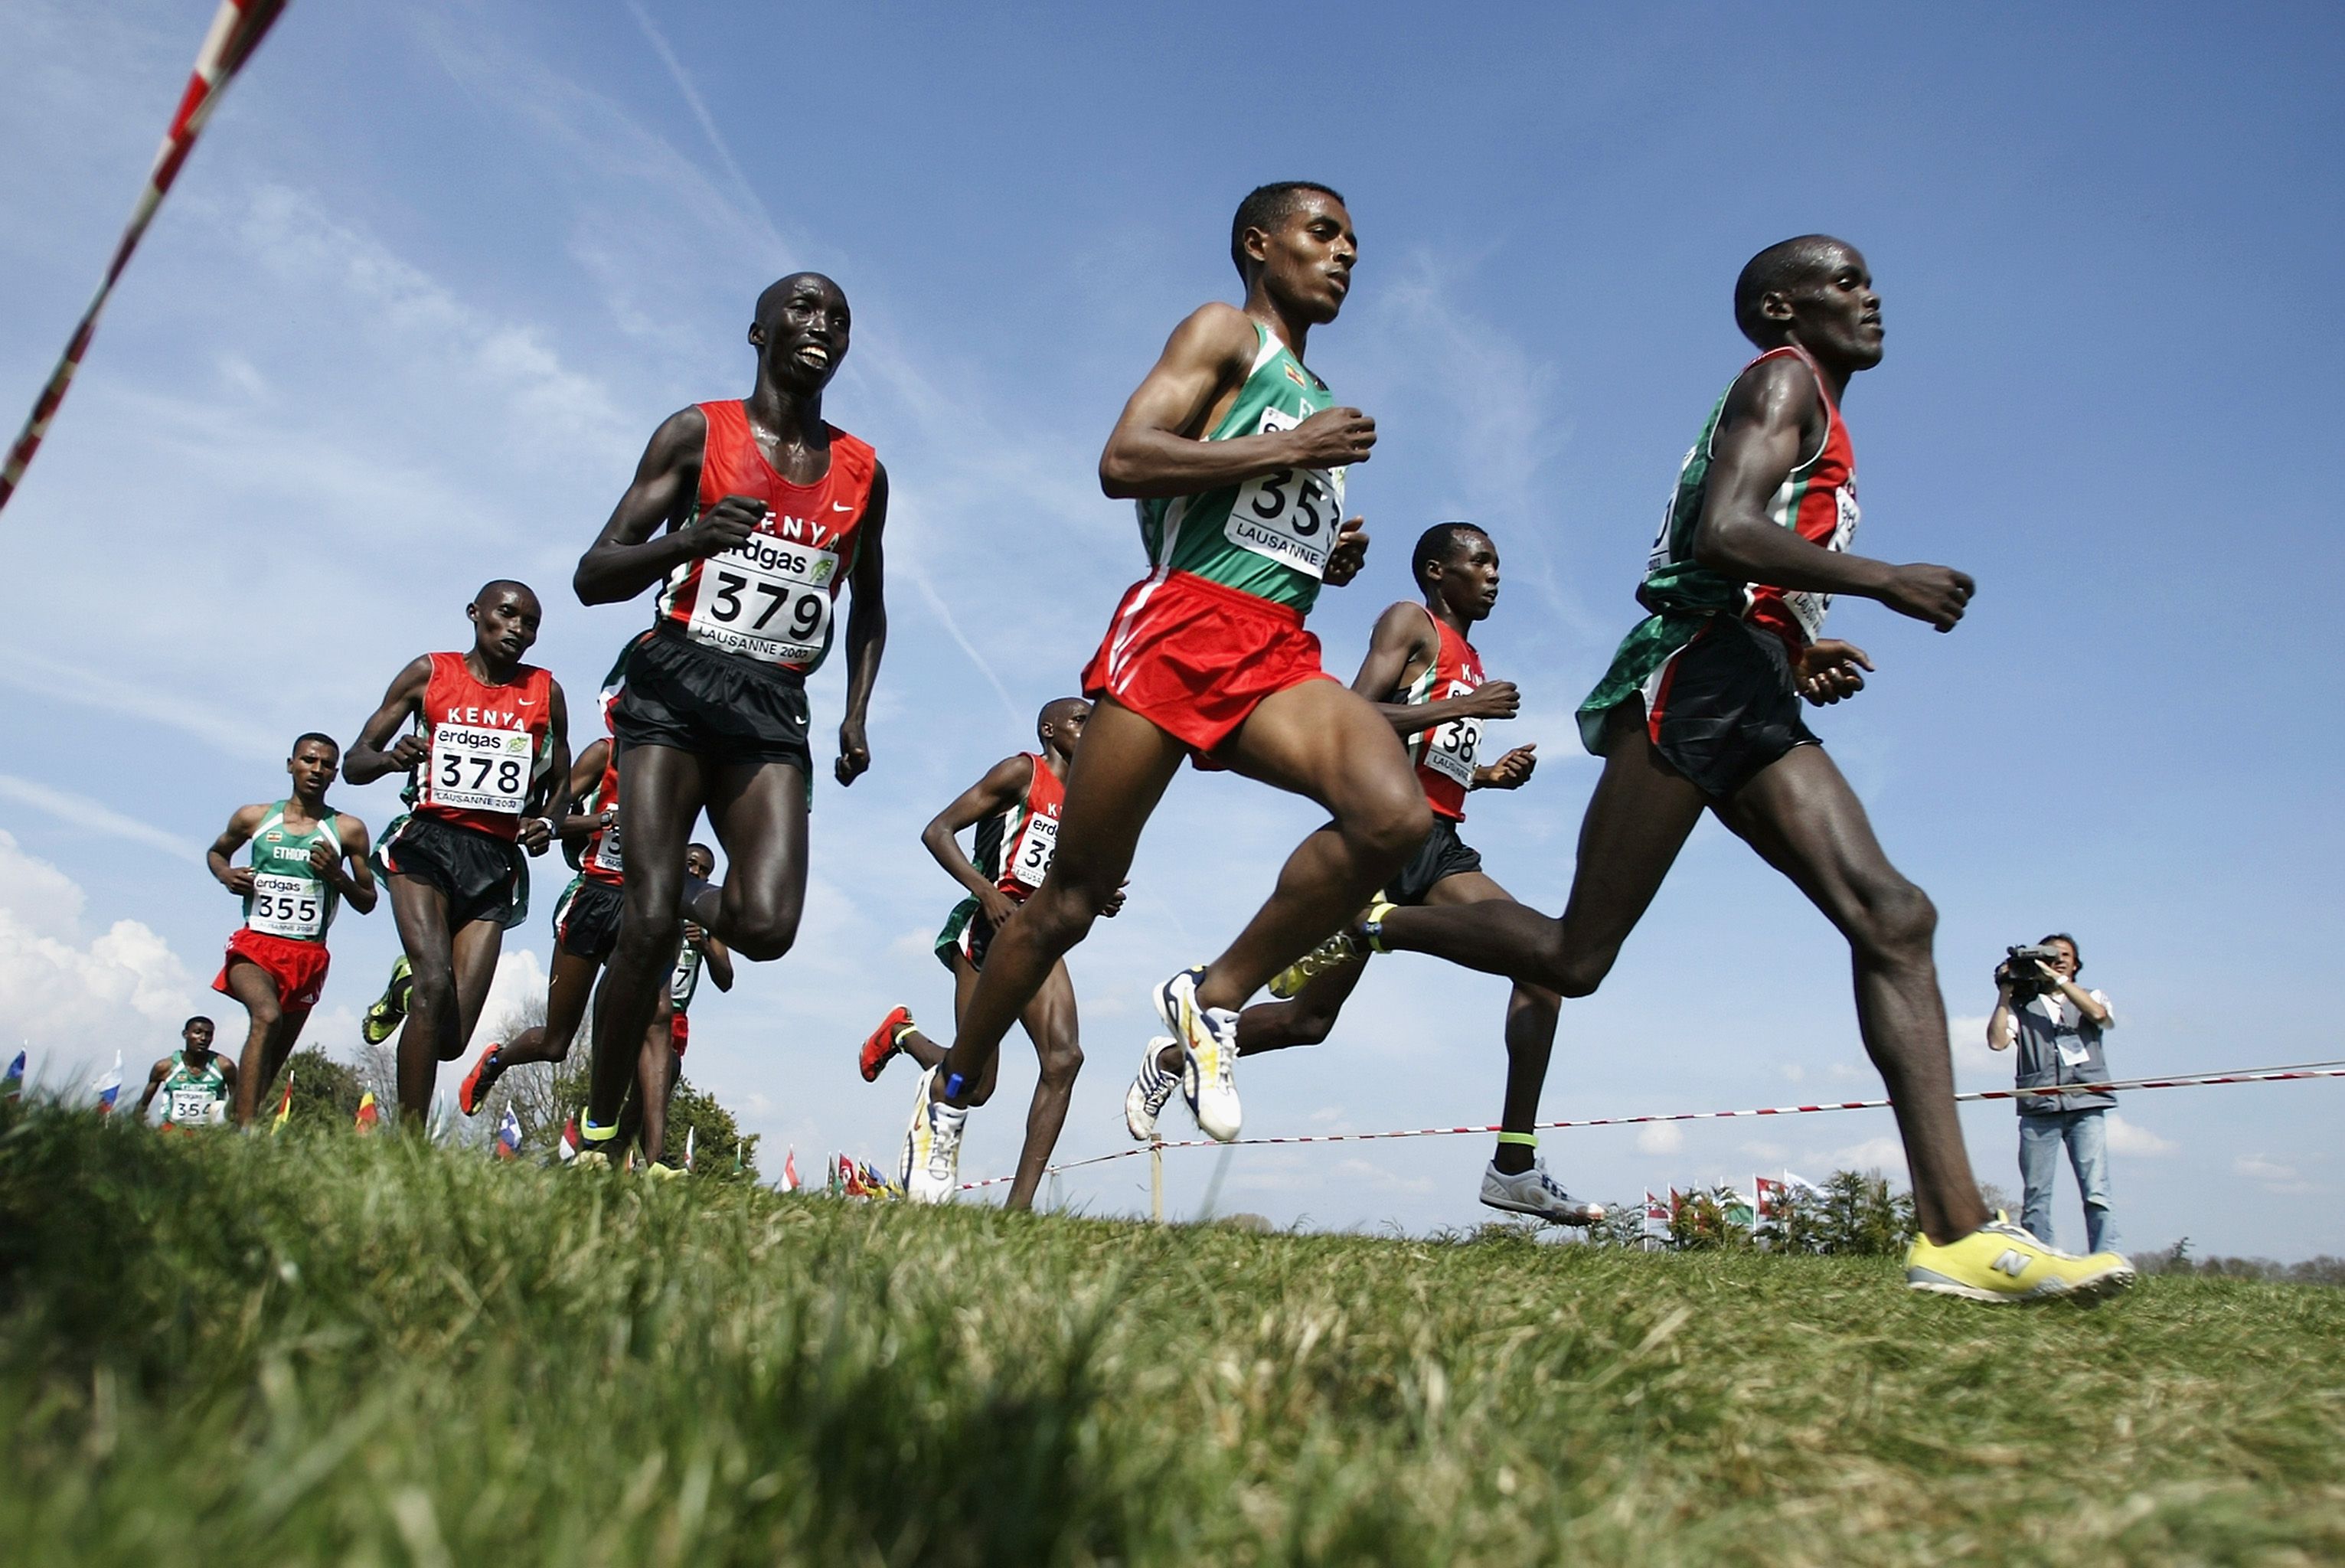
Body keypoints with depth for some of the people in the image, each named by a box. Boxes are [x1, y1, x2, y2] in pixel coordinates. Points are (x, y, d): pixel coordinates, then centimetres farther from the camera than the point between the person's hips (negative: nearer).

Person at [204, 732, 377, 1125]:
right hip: (255, 944, -2)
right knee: (267, 1017, -30)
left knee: (273, 1062, 10)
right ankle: (245, 1130, -36)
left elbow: (367, 903, 8)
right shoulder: (254, 817, 8)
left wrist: (337, 875, -11)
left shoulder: (348, 830, 5)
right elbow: (215, 852, 27)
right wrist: (226, 875, 5)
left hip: (309, 955, 2)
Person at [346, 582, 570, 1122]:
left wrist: (545, 822, -1)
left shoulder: (545, 692, 12)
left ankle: (404, 989, 29)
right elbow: (355, 762, 8)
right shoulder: (430, 672, 8)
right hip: (426, 843, -2)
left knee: (451, 1038, -5)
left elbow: (560, 783, 21)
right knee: (435, 984, -24)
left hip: (496, 860, 2)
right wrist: (391, 758, -15)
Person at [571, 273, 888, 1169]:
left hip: (774, 709, 3)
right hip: (674, 685, -2)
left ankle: (696, 903, 21)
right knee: (649, 919, -13)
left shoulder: (863, 473, 12)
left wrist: (856, 715, 12)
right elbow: (592, 578, -1)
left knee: (767, 926, -16)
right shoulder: (696, 435, 3)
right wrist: (692, 536, -20)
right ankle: (596, 1136, 5)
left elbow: (869, 607, 25)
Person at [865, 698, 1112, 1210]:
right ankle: (902, 1034, 26)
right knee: (975, 1084, -5)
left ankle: (1020, 1201, -12)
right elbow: (937, 831, -7)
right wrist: (986, 890, -21)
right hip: (990, 927, -7)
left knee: (1065, 1058, -13)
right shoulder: (1021, 771, 0)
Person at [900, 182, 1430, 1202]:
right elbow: (1122, 462, -9)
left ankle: (1214, 999, -8)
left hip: (1280, 655, 6)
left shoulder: (1319, 403, 29)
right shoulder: (1225, 333, 8)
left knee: (1396, 813, -25)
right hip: (1180, 625, -6)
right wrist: (1291, 448, -8)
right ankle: (951, 1091, 21)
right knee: (1073, 897, 0)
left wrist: (1336, 558, 14)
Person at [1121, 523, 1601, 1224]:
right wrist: (1461, 708, -17)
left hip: (1439, 844, 8)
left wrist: (1488, 774, 15)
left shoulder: (1470, 661, 26)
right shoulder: (1411, 622, 2)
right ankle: (1171, 1059, 19)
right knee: (1311, 1014, -6)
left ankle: (1515, 1166, -7)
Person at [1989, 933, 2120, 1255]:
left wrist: (2058, 979, -4)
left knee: (2097, 1195, -10)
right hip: (2038, 1109, 0)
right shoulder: (2022, 1005, 17)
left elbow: (2099, 1014, -5)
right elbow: (1997, 1041, 0)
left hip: (2086, 1106, 0)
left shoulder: (2090, 997, 20)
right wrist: (2006, 992, 4)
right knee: (2035, 1200, -1)